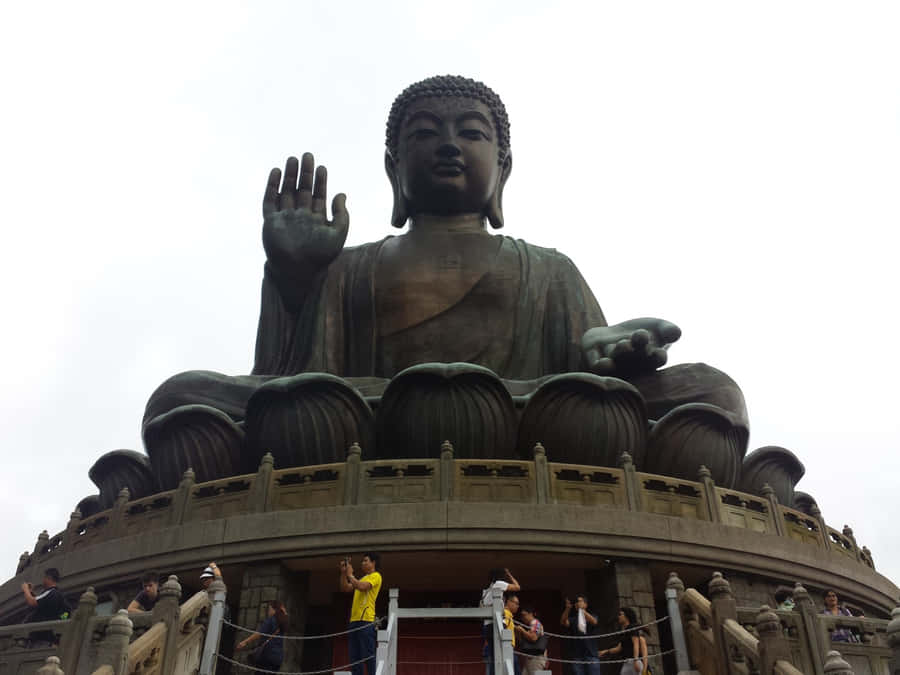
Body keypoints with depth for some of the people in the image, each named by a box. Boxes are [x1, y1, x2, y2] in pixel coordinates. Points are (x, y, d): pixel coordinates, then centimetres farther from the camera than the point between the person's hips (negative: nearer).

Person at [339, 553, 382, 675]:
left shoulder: (375, 576, 0)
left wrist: (350, 575, -4)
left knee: (368, 655, -11)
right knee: (354, 657, 5)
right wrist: (343, 572, 13)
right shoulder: (362, 579, 26)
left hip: (366, 621, -9)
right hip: (354, 620, 9)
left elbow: (361, 587, -16)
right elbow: (345, 588, 22)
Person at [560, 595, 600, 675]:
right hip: (576, 656, 1)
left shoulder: (592, 616, 8)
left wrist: (582, 610, -29)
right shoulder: (572, 620, 10)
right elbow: (563, 623, -10)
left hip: (591, 655, -1)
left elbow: (594, 622, -16)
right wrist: (567, 609, -26)